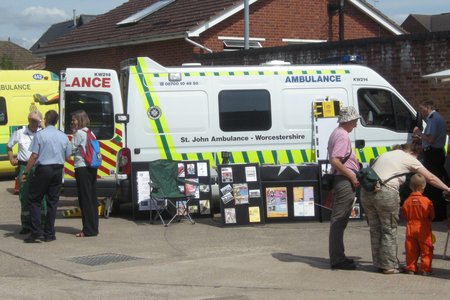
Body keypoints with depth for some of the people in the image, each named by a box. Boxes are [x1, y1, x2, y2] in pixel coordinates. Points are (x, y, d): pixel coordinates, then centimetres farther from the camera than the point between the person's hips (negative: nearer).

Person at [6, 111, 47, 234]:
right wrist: (11, 159, 10)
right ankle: (26, 225, 12)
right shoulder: (19, 133, 6)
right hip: (24, 167, 1)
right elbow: (9, 147, 20)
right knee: (24, 197, 4)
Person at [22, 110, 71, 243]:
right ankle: (49, 234, 9)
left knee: (34, 200, 5)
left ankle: (36, 232, -6)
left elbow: (34, 156, -11)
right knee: (52, 201, 9)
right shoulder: (63, 136, 6)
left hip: (43, 169, -4)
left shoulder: (40, 135, -8)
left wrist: (25, 172, -4)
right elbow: (68, 156, 11)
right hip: (58, 170, 4)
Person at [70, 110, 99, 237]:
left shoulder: (79, 133, -11)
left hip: (82, 168, -9)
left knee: (85, 199, -6)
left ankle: (88, 229, -5)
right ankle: (94, 227, 15)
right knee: (92, 198, 11)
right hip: (92, 168, 9)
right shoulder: (90, 133, 15)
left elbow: (72, 149, -9)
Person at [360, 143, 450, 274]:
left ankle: (379, 263, 19)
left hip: (367, 191, 7)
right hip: (386, 193, -6)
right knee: (389, 230, 3)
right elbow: (430, 178, 10)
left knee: (375, 229, 13)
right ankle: (389, 266, 6)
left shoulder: (384, 155, 26)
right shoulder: (409, 159, 8)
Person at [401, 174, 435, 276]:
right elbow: (432, 216, -3)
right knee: (426, 249, 5)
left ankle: (410, 268, 14)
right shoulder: (426, 201, -12)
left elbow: (405, 216, 4)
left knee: (411, 250, 10)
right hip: (424, 229, -3)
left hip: (411, 228, 3)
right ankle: (425, 269, 5)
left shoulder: (407, 201, -3)